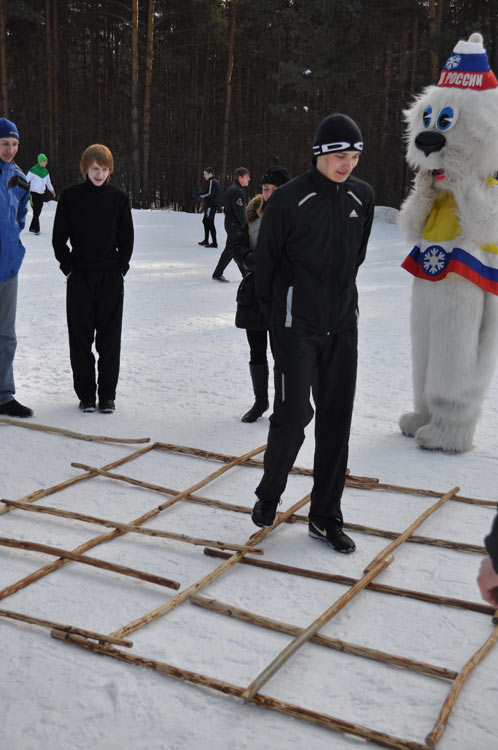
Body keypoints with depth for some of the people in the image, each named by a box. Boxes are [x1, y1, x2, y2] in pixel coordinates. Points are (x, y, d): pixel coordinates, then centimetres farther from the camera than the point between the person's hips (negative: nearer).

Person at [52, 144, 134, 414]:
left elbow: (126, 238, 7)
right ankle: (85, 393, 14)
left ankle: (107, 394, 12)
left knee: (109, 338, 3)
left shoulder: (119, 197, 1)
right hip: (80, 276, 0)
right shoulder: (70, 195, -1)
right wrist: (69, 267, -2)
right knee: (80, 337, 3)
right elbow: (59, 237, 3)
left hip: (111, 277, 0)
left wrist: (120, 268, 0)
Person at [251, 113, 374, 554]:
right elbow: (266, 260, -2)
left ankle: (326, 517, 18)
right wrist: (274, 309, 6)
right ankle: (269, 495, 20)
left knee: (336, 420, 7)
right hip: (297, 325, -5)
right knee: (293, 414, -8)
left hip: (342, 324, 5)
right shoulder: (290, 199, -11)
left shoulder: (363, 196, 5)